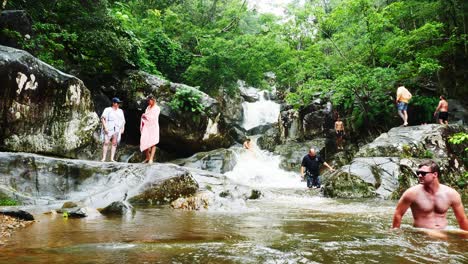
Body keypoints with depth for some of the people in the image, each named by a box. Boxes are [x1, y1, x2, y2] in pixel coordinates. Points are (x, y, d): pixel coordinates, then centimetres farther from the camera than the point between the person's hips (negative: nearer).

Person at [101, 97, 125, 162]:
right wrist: (105, 127, -12)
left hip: (117, 129, 4)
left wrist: (123, 128, 8)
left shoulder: (120, 111, 19)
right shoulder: (107, 110, 5)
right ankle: (103, 158, -7)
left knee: (114, 143, -3)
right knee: (106, 143, -9)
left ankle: (112, 158, -3)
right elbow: (103, 118, -2)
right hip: (108, 129, -4)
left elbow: (123, 120, 21)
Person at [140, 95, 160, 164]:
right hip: (146, 127, 5)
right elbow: (144, 116, 13)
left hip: (153, 127, -5)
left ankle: (151, 159, -10)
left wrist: (145, 116, -2)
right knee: (144, 142, 0)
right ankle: (147, 157, 12)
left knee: (152, 143, -7)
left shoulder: (157, 108, -1)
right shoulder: (148, 107, 17)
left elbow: (153, 117, -9)